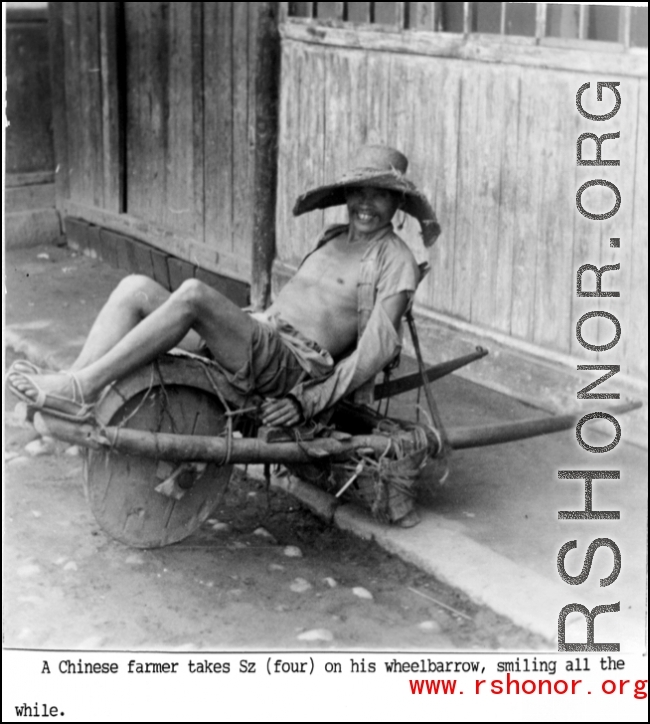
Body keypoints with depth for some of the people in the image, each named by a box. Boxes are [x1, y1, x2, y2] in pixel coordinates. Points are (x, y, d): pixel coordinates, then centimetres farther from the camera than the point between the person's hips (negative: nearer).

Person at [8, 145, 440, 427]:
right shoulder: (333, 240, 25)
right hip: (257, 335, 8)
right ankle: (72, 394, -22)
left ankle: (82, 389, -28)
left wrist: (310, 402, -14)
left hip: (292, 365, -8)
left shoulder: (394, 260, 1)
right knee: (137, 287, -7)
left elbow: (377, 349, -9)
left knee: (193, 293, -32)